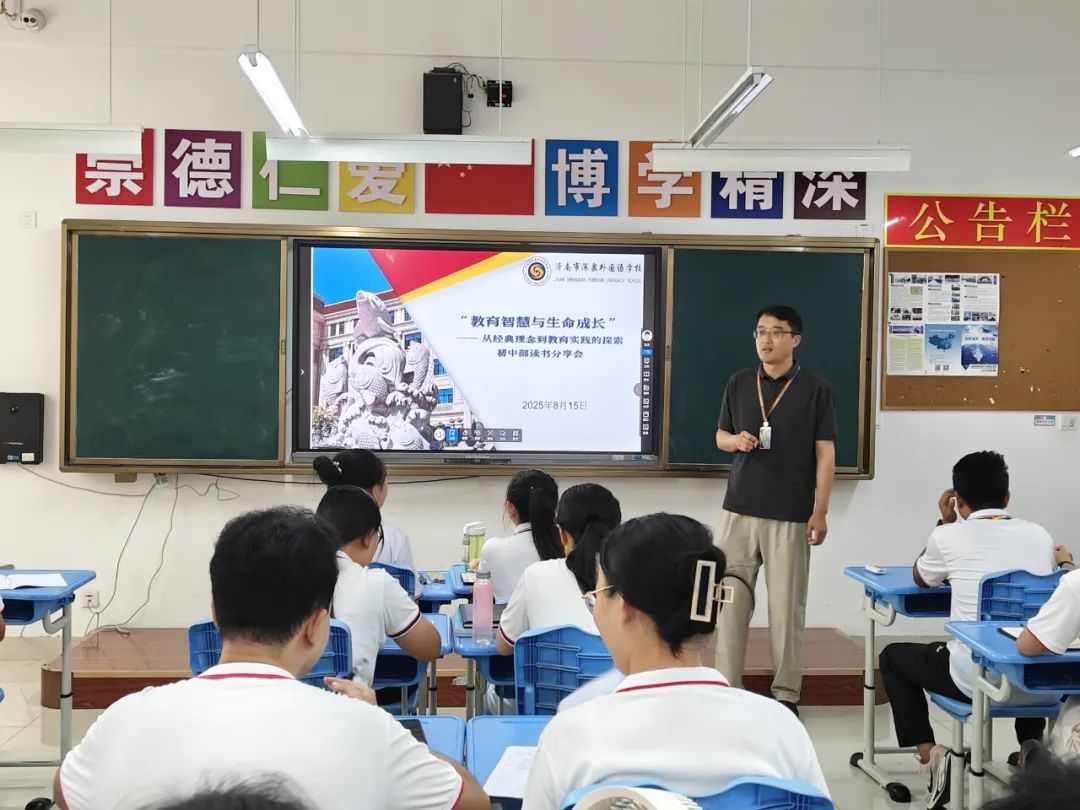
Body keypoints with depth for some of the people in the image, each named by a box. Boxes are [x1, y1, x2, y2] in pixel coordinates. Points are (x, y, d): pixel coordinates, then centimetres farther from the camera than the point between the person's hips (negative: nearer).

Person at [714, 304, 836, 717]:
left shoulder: (815, 388, -3)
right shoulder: (739, 383, 7)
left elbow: (825, 453, -3)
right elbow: (720, 436, 16)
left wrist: (820, 511, -8)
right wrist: (736, 440, -9)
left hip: (791, 515, -3)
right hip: (739, 509, 3)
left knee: (787, 605, 2)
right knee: (731, 599, 3)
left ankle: (786, 694, 13)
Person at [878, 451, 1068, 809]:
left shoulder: (950, 536, -5)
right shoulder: (1040, 535, 4)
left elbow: (921, 579, 18)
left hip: (975, 678, -4)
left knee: (893, 657, 23)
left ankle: (930, 756, 9)